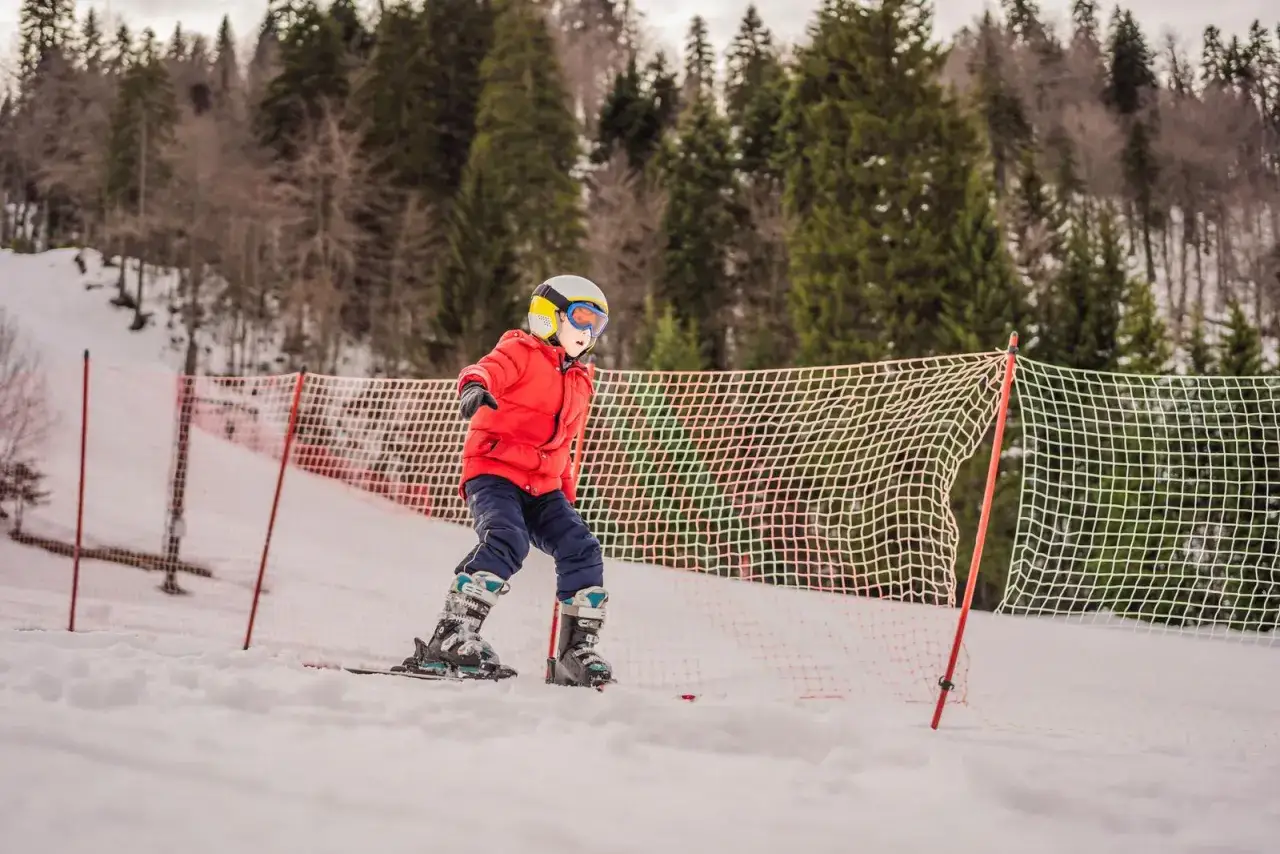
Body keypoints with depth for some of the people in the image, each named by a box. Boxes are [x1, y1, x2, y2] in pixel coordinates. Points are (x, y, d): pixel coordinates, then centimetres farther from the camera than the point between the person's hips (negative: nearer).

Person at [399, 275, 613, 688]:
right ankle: (450, 637, -29)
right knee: (507, 542, -30)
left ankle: (577, 653, -2)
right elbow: (488, 370, -23)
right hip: (493, 471, -7)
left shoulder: (578, 381, 23)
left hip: (542, 487, 7)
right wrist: (475, 386, -47)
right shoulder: (521, 352, 0)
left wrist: (568, 495, 24)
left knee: (582, 550, -9)